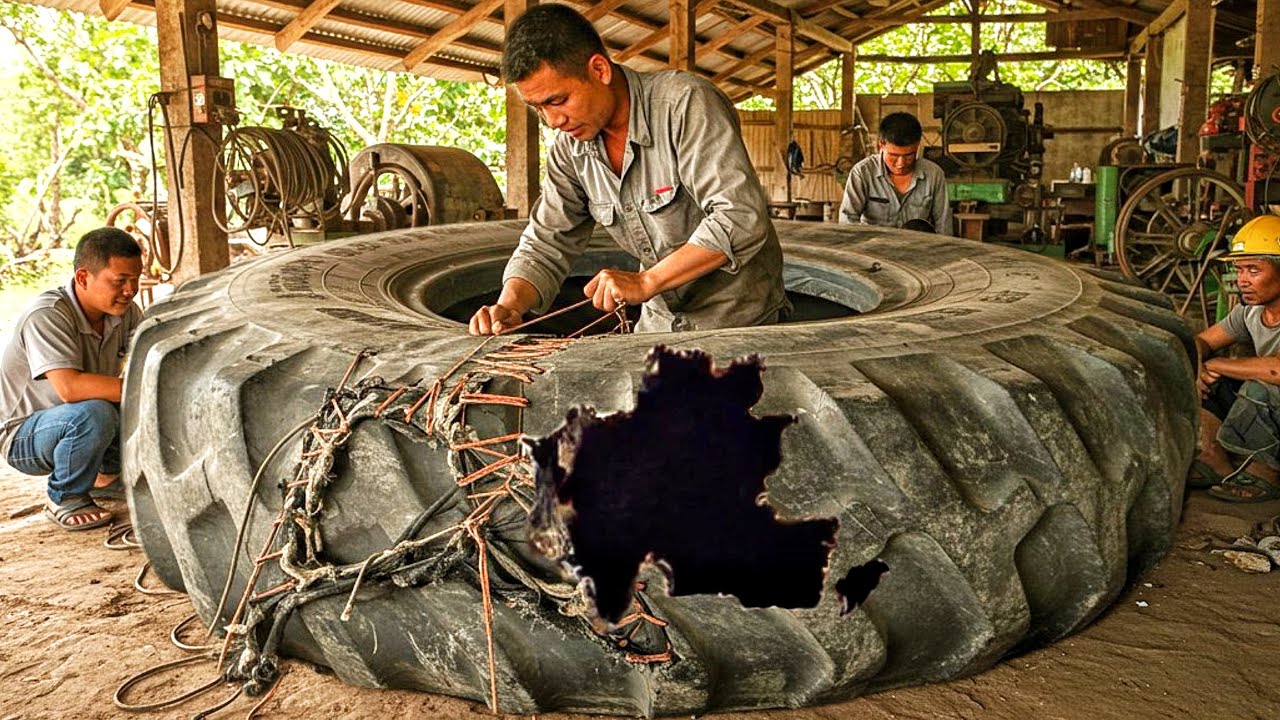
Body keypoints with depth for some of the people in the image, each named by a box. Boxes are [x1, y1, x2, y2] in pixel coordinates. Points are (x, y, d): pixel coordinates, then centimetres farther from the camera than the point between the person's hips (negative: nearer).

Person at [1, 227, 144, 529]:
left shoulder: (125, 311, -7)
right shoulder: (46, 316, -28)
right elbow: (70, 387, -40)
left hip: (78, 425, 7)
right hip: (26, 437, -7)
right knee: (94, 413, -37)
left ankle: (106, 473, 11)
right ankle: (65, 500, -11)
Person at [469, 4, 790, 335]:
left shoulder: (686, 103, -21)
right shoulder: (569, 150, -1)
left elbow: (742, 219, -28)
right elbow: (546, 247, 4)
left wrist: (646, 281, -30)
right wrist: (508, 305, -16)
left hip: (740, 320, -6)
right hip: (662, 320, 6)